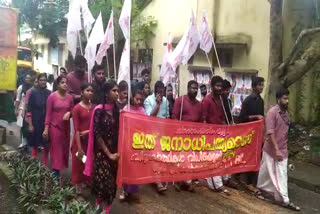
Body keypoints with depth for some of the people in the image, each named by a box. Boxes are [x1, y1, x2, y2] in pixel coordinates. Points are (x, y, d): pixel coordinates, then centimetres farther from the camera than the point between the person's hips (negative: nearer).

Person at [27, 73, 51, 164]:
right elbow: (29, 109, -7)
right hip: (36, 122, -2)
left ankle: (45, 164, 23)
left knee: (47, 145, 7)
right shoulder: (33, 92, -6)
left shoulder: (49, 93, 1)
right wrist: (30, 124, -11)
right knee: (35, 144, 9)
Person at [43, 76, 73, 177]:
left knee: (65, 148, 9)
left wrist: (69, 113, -12)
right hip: (55, 126, -4)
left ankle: (61, 167, 21)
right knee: (56, 149, 2)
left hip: (66, 126, 4)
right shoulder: (52, 96, -9)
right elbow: (48, 113, -8)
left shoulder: (70, 97, 0)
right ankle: (55, 170, 10)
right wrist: (46, 128, -11)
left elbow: (72, 111, 12)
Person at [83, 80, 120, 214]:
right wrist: (108, 154, -11)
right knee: (102, 181, -3)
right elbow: (97, 134, -13)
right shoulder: (99, 110, -11)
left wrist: (116, 152, 0)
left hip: (115, 152, 5)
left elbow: (118, 132, 8)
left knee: (112, 181, 9)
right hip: (102, 152, -5)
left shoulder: (117, 110, 6)